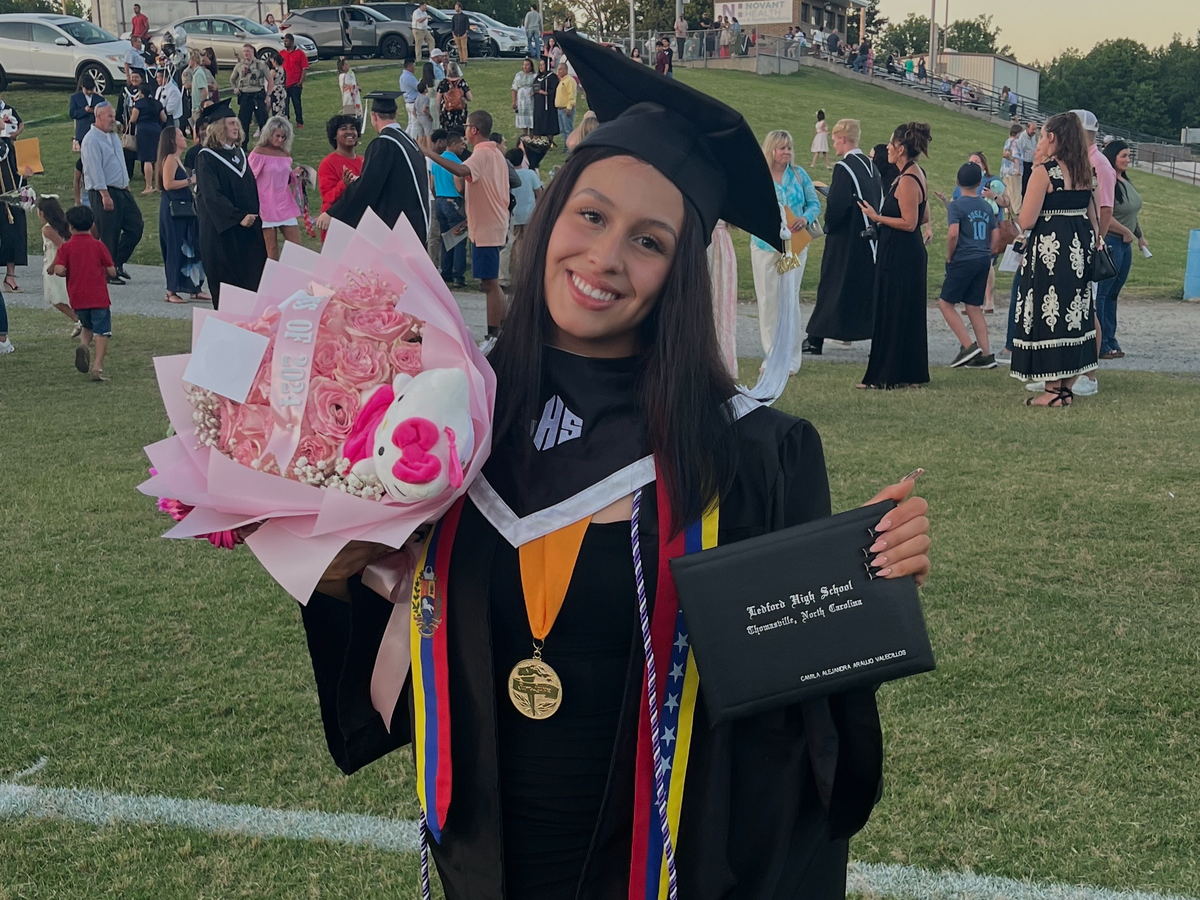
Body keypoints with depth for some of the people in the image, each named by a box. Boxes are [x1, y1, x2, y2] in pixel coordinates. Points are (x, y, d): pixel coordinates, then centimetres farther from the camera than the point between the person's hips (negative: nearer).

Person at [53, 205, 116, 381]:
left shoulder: (65, 247, -2)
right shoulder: (98, 246, -3)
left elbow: (59, 270, -13)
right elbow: (112, 272, -3)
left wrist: (71, 273, 7)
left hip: (77, 299, 2)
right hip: (99, 297, -2)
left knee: (87, 327, 24)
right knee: (102, 332, 1)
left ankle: (83, 345, -6)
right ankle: (97, 367, -11)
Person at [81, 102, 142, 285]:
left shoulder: (113, 136, 15)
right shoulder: (92, 140, -12)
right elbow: (95, 169, -18)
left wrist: (126, 184, 20)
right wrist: (105, 195, -23)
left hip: (122, 190, 9)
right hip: (103, 193, -9)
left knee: (135, 226, 7)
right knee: (109, 234, -4)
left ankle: (118, 263, 19)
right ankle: (108, 273, 6)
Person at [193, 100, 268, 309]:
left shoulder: (239, 152, 13)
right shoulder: (206, 157, -9)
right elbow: (211, 195, -17)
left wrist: (254, 216, 6)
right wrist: (238, 217, -22)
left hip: (248, 229, 7)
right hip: (222, 231, -6)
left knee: (251, 278, 4)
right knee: (227, 279, -2)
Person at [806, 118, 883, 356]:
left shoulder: (844, 168, -16)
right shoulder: (871, 166, 9)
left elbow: (836, 204, -22)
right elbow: (880, 200, 12)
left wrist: (828, 227, -7)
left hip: (845, 240, -7)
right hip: (870, 239, 7)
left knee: (831, 289, 1)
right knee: (869, 290, 12)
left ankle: (816, 340, 6)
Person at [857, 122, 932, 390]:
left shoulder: (907, 180, -18)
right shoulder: (918, 175, 12)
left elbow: (909, 222, -21)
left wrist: (877, 217, -15)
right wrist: (884, 218, 17)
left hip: (899, 256, -10)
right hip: (912, 253, 10)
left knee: (891, 314, -3)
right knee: (910, 315, 14)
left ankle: (887, 376, 2)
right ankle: (911, 374, 21)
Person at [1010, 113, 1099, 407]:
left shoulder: (1044, 172, -13)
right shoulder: (1084, 172, 9)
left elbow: (1026, 221, -15)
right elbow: (1093, 217, 12)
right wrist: (1091, 245, 18)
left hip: (1050, 251, -7)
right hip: (1080, 249, 8)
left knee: (1048, 315, -2)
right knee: (1074, 314, 12)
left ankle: (1052, 391, 0)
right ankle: (1067, 387, 17)